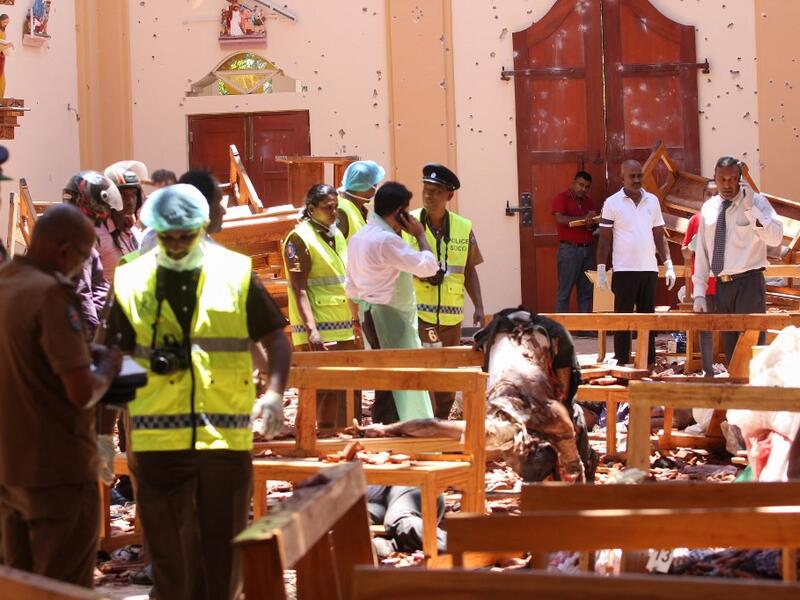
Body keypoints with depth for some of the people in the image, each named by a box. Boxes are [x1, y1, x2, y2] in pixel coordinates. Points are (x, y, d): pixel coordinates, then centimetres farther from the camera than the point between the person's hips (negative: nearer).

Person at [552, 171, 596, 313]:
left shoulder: (588, 201, 16)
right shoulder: (561, 198, -3)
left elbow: (593, 223, 17)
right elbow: (559, 219, -17)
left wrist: (591, 224, -7)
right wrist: (583, 219, -20)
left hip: (587, 249, 6)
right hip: (569, 249, -6)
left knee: (586, 291, 7)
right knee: (564, 291, -4)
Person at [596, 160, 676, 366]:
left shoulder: (652, 201, 9)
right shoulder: (612, 203, -1)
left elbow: (659, 236, 14)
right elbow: (604, 239, 0)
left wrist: (669, 265, 7)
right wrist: (601, 269, -6)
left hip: (649, 270, 4)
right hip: (624, 271, -4)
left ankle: (649, 364, 11)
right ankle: (622, 364, 3)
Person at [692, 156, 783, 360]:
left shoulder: (756, 202, -3)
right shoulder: (708, 208, 11)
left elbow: (775, 238, -19)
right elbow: (701, 252, 13)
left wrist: (749, 208, -23)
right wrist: (699, 293, 9)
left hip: (748, 284, -5)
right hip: (721, 287, 5)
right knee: (730, 350, 9)